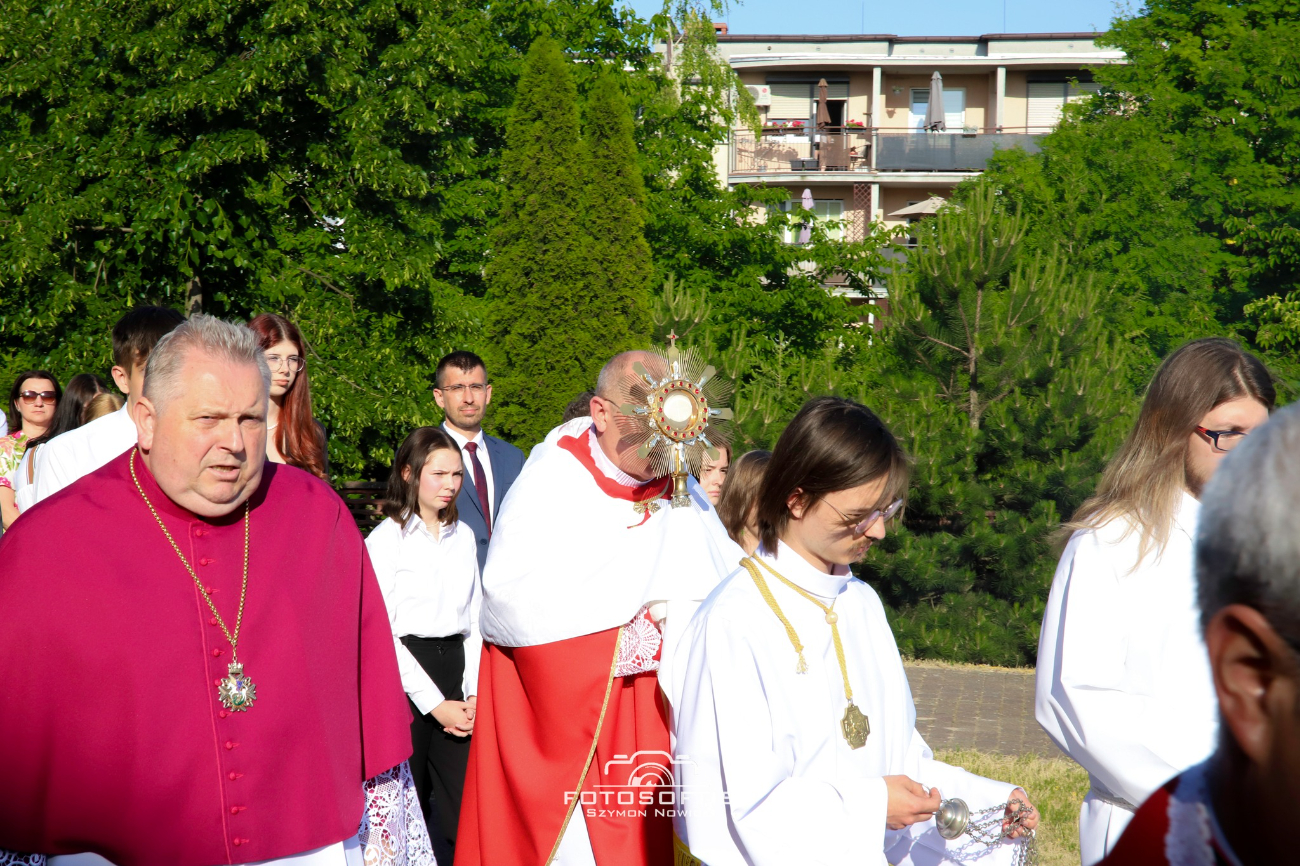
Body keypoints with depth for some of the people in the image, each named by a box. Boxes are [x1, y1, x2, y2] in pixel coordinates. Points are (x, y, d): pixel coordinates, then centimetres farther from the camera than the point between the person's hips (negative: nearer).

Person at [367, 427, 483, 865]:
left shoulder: (464, 536, 11)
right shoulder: (386, 540, -5)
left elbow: (474, 619, 12)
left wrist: (475, 695, 0)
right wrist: (435, 704, -11)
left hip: (455, 663, 5)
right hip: (405, 676, -4)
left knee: (465, 809, 2)